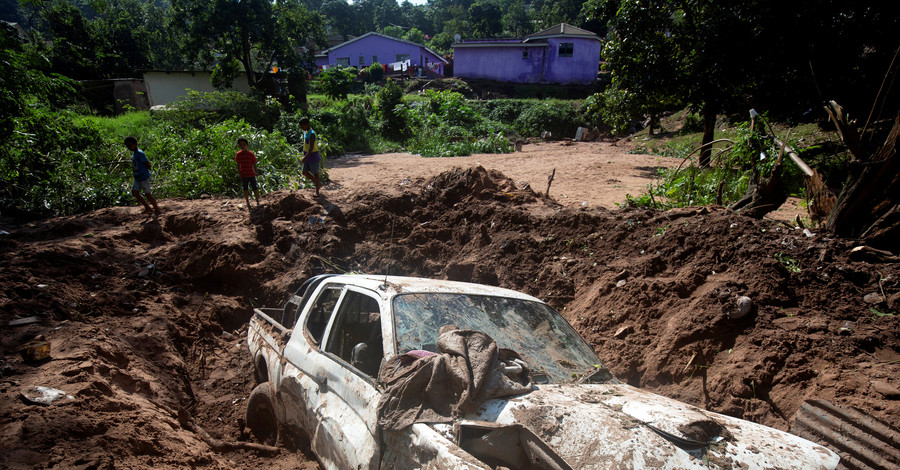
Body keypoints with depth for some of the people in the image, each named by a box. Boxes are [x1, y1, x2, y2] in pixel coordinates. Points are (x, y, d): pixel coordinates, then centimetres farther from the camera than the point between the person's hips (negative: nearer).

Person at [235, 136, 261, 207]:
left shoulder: (251, 154, -7)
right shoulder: (238, 154, -2)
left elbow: (254, 164, -1)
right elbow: (238, 165, 4)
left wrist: (256, 172, -4)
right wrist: (240, 174, 1)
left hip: (251, 174, -2)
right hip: (244, 175, 2)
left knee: (255, 188, 2)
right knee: (245, 189, 10)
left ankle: (257, 201, 15)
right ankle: (247, 202, 21)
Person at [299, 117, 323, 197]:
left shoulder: (312, 134, -18)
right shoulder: (305, 132, 10)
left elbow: (311, 148, -24)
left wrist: (306, 157, -29)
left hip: (313, 156, -9)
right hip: (307, 156, 9)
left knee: (315, 173, 1)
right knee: (305, 172, 7)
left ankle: (317, 191, 11)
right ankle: (319, 183, 23)